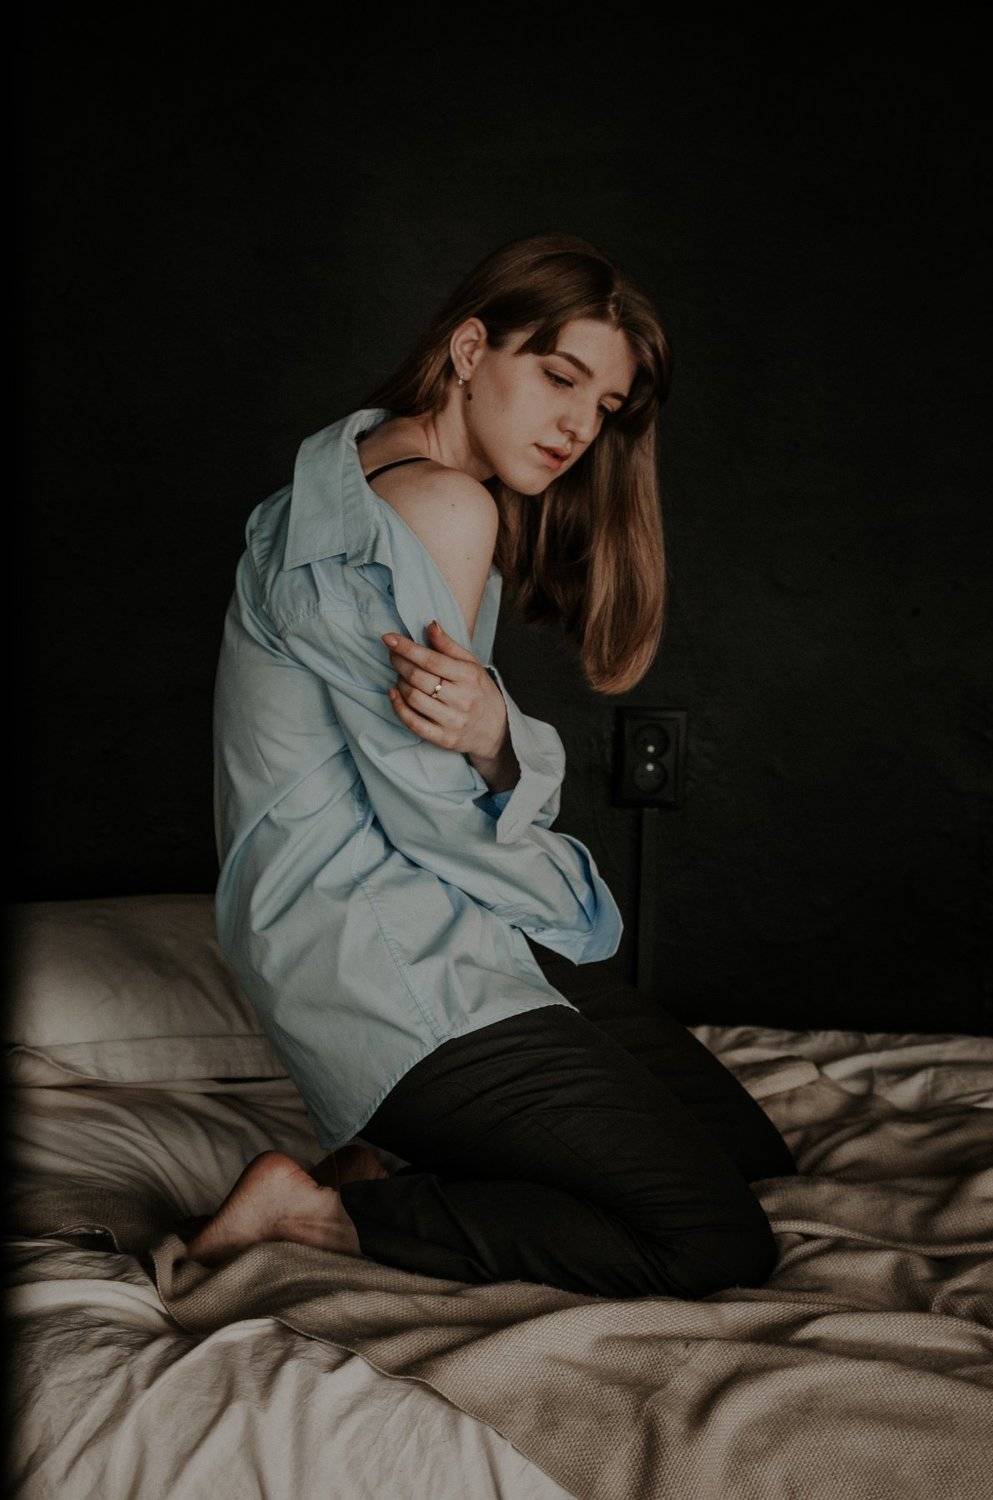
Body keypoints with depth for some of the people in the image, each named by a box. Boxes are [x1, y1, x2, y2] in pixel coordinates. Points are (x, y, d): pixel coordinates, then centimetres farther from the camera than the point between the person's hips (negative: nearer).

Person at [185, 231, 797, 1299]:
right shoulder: (443, 505, -17)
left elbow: (515, 790, 6)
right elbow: (428, 809, -19)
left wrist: (496, 739, -19)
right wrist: (576, 903, 0)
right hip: (386, 965, -11)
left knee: (751, 1147, 15)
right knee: (719, 1244, -13)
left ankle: (395, 1157, 10)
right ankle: (329, 1212, -8)